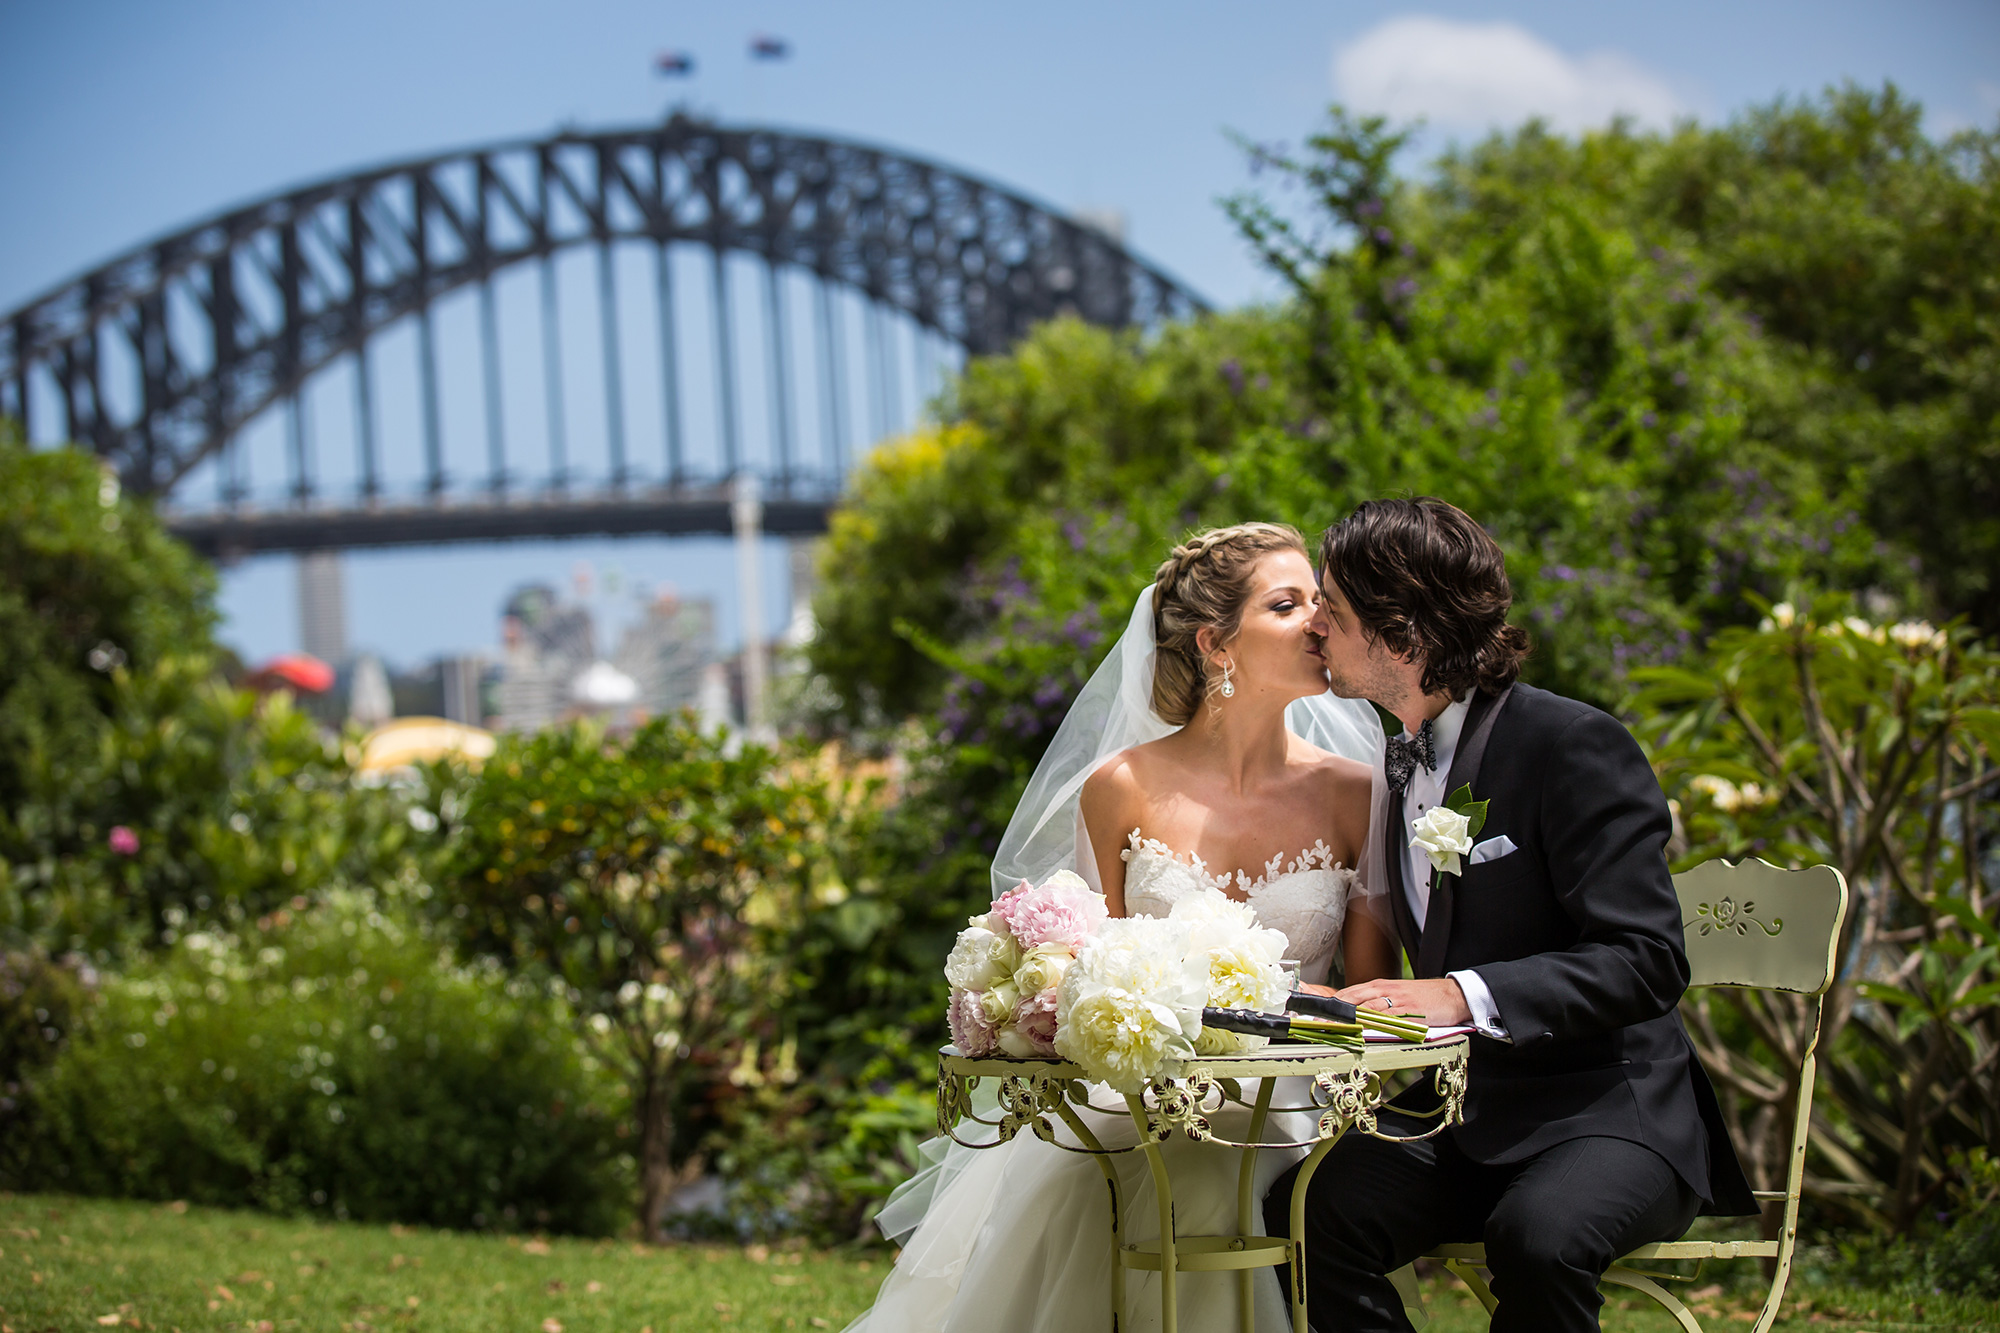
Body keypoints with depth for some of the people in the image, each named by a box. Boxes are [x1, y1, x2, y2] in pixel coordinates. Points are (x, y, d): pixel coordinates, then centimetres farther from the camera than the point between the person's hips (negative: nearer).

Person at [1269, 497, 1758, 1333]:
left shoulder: (1574, 746, -12)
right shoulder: (1402, 762, 14)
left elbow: (1645, 963, -19)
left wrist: (1464, 996, -29)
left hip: (1605, 1110, -6)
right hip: (1462, 1111, 6)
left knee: (1538, 1235, -37)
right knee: (1308, 1207, -23)